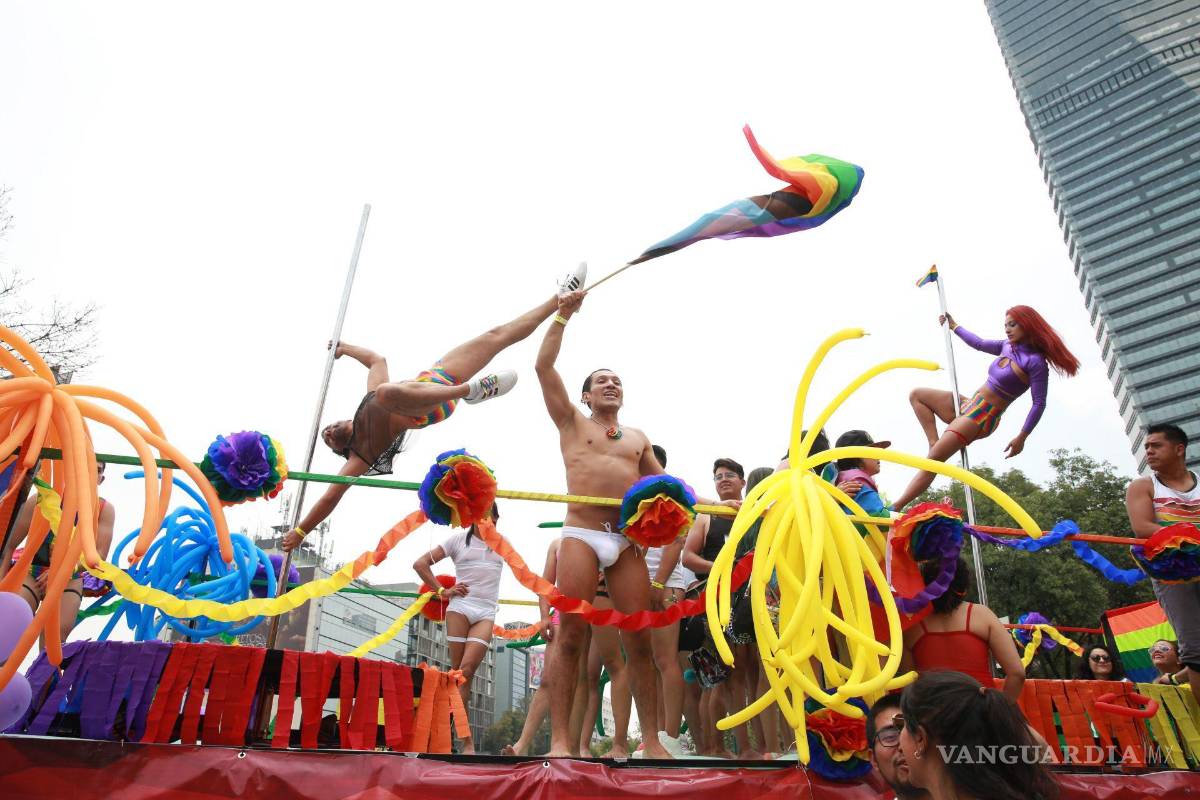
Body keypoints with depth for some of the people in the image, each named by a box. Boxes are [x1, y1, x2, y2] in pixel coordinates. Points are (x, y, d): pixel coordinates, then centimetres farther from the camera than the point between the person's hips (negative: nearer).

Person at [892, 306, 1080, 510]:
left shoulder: (1035, 361, -13)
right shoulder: (1007, 347, 9)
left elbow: (1039, 403, -14)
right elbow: (979, 343, 27)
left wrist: (1022, 437, -17)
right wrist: (954, 326, 34)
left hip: (982, 417, -9)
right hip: (969, 405, 9)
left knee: (933, 459, -16)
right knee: (917, 395, 9)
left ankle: (895, 508, -16)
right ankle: (934, 443, -8)